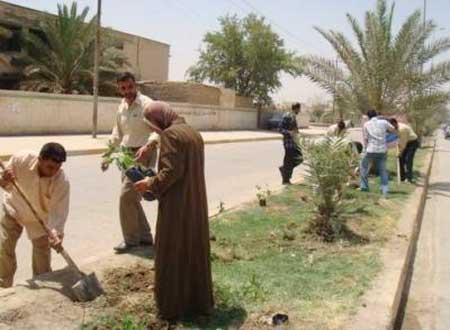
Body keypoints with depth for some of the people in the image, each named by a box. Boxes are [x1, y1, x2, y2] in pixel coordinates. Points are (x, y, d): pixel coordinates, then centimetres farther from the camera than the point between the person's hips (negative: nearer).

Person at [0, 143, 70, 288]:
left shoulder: (62, 181, -35)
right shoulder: (21, 159, -32)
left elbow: (60, 211, -32)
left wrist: (56, 232, -49)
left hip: (39, 217, -1)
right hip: (13, 209, 1)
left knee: (43, 251, 3)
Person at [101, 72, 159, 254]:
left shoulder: (147, 104, -13)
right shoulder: (122, 107, 12)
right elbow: (117, 133, 22)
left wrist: (148, 146, -42)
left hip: (143, 154, -8)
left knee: (126, 196, -11)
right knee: (131, 197, 12)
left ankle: (131, 239, 4)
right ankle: (144, 236, 25)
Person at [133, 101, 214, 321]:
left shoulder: (170, 134, -14)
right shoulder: (193, 133, 13)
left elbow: (171, 171, -20)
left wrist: (151, 184, -5)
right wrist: (156, 183, 16)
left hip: (177, 205, -8)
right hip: (196, 202, 8)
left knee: (172, 254, 4)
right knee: (196, 251, 16)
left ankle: (173, 306, 14)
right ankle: (200, 301, 27)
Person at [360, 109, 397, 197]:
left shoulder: (366, 125, 1)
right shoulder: (383, 122, 4)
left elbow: (365, 139, 1)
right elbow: (394, 130, 15)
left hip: (371, 150, -2)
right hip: (383, 150, 2)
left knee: (363, 166, 18)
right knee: (383, 170, 12)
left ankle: (364, 186, 18)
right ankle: (385, 190, 5)